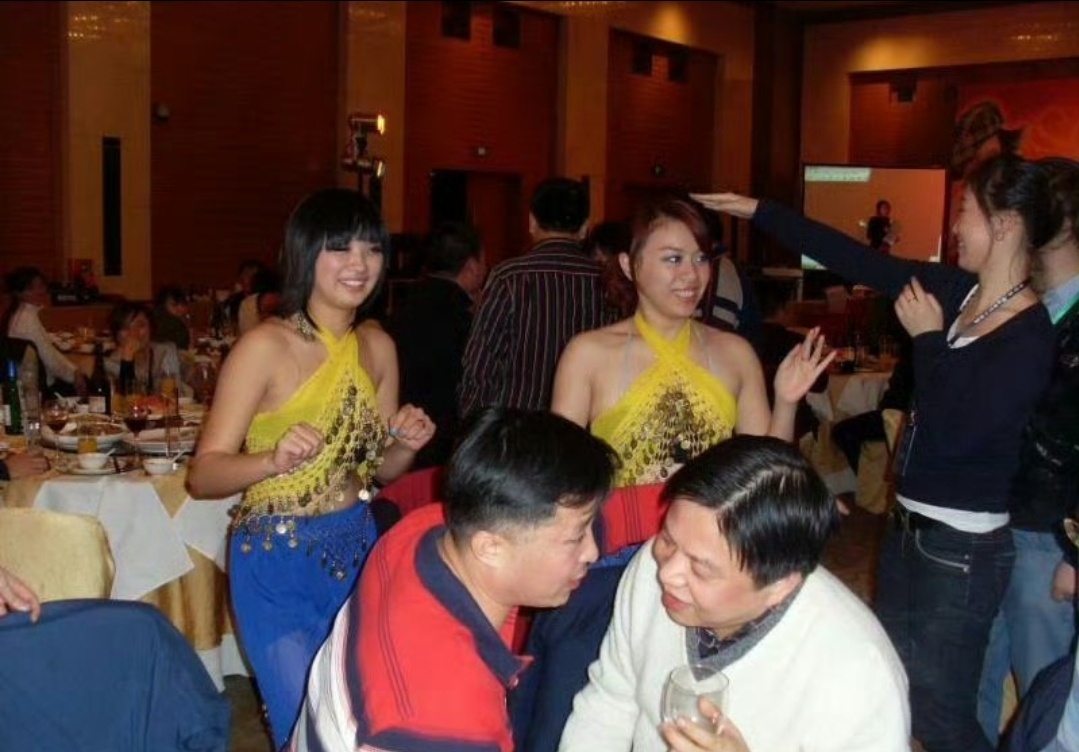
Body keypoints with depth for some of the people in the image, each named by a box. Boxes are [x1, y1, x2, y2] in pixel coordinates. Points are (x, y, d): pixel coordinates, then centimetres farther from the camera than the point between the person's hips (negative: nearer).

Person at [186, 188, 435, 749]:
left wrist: (407, 445, -8)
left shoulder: (378, 346, 3)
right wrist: (274, 461, -33)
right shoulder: (266, 346, -14)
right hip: (277, 560, -5)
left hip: (357, 551, 6)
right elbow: (202, 476, -16)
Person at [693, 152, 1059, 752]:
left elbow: (953, 432, -23)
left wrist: (928, 338, -14)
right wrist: (757, 210, 3)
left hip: (962, 549, -8)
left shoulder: (1030, 337, -18)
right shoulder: (953, 290, 2)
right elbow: (854, 260, 3)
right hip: (908, 527, 8)